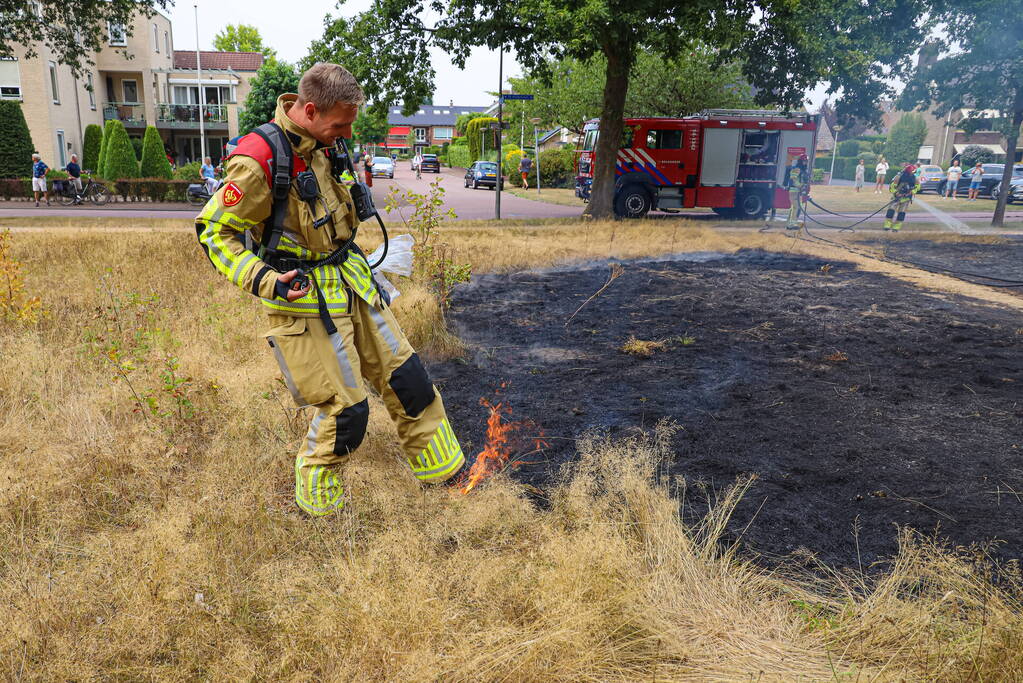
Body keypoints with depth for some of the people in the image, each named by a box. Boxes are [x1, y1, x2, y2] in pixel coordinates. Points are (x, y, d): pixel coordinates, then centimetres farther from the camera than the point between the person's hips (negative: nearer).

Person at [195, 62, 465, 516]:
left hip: (352, 286, 8)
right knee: (345, 409, -4)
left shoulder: (322, 145, 5)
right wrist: (263, 281, -27)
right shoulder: (258, 159, -21)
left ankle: (443, 471, 29)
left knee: (406, 376, 12)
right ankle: (315, 504, 22)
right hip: (305, 300, -8)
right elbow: (214, 231, -14)